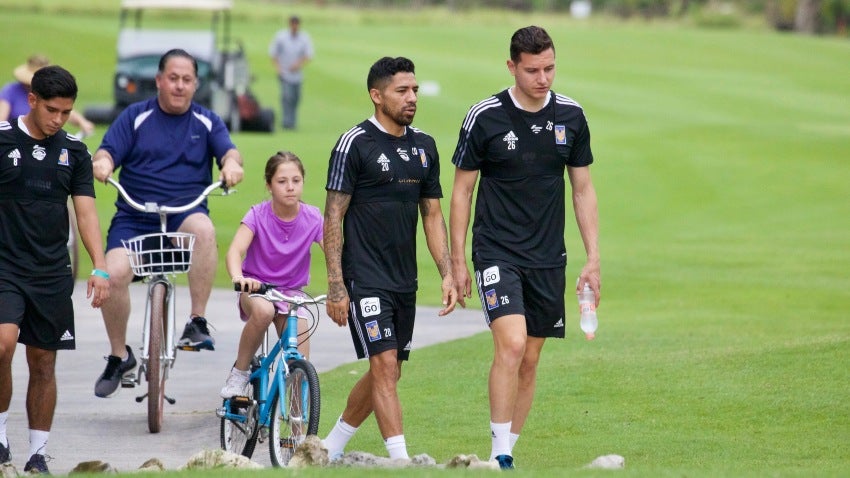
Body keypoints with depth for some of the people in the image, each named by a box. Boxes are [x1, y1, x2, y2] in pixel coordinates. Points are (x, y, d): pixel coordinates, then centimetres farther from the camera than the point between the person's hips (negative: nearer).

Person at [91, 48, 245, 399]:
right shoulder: (136, 117, 9)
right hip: (134, 218, 0)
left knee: (203, 229, -37)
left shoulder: (206, 122, 11)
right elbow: (108, 150, -1)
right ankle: (119, 355, 0)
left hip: (185, 215, 0)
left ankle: (197, 323, -26)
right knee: (114, 273, -24)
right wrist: (102, 162, -26)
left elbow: (228, 150, -4)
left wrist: (232, 163, -29)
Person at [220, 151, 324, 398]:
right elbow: (235, 250, -27)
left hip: (291, 293, 2)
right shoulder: (258, 215, -14)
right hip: (256, 288, -2)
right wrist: (237, 277, -50)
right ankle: (239, 372, -18)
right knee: (263, 310, -38)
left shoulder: (312, 218, -9)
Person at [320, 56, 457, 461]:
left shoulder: (424, 146, 10)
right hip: (365, 279, -7)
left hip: (404, 281, 7)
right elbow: (333, 217, -9)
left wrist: (447, 275, 6)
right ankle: (401, 462, -15)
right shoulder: (355, 144, -9)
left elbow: (432, 214, 16)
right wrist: (335, 286, -15)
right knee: (386, 368, -13)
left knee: (385, 373, 11)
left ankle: (332, 447, 27)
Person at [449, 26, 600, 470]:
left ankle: (508, 447, 18)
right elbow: (462, 189, 1)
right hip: (497, 253, -4)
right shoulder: (484, 117, -7)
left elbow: (583, 189, 10)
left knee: (530, 359, 7)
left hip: (548, 258, 4)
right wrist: (457, 261, -1)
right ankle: (500, 455, -14)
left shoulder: (571, 116, 3)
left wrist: (593, 258, 5)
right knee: (511, 344, -20)